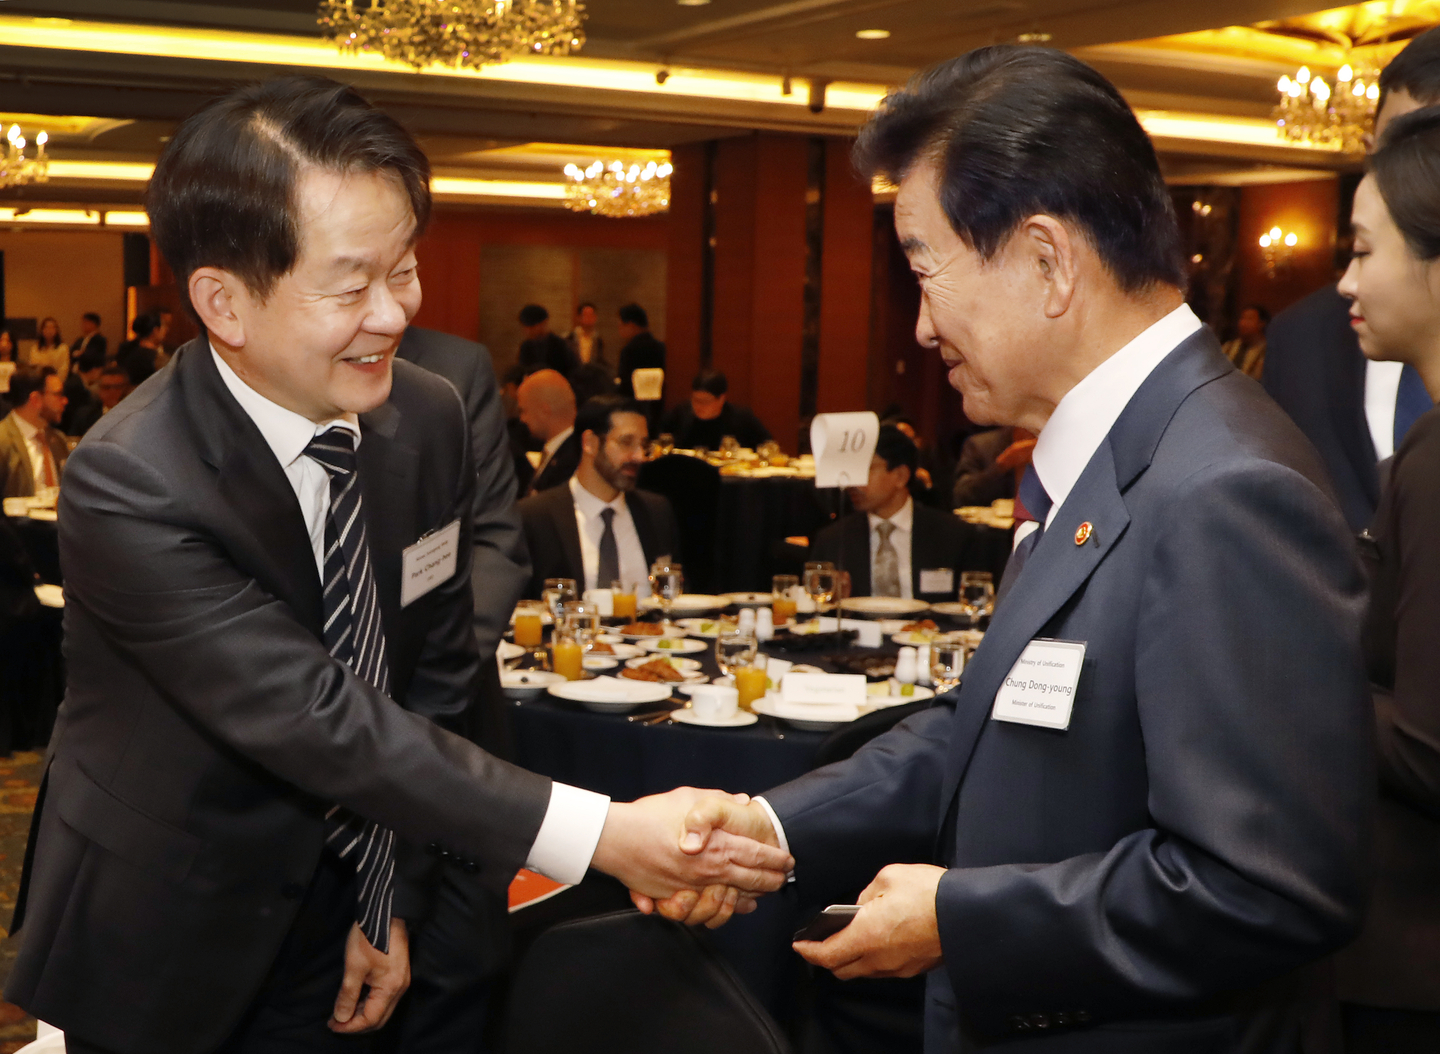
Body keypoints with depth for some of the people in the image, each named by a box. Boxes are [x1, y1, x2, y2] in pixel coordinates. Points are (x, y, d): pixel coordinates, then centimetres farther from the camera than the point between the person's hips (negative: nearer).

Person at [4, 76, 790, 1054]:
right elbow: (321, 721, -32)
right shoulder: (129, 489, -26)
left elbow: (438, 670, 2)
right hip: (167, 958, -4)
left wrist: (395, 899, 0)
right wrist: (603, 835, -36)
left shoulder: (432, 417, -9)